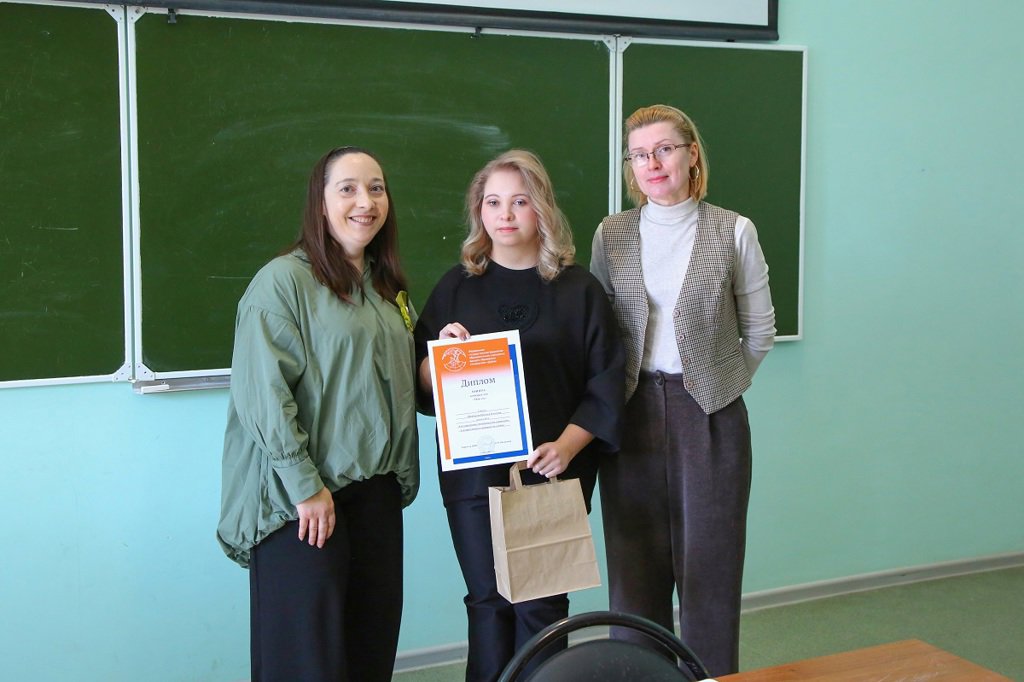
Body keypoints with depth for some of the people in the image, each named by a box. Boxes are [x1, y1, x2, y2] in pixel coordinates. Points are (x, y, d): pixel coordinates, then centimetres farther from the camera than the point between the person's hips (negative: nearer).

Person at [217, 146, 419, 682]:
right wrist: (305, 486, -18)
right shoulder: (284, 281, -9)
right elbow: (261, 394, -16)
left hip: (376, 490, 7)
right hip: (303, 498, -7)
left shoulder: (387, 287, 15)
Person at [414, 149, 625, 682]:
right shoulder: (456, 287, 9)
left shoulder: (577, 288, 4)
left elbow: (606, 383, -1)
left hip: (553, 471, -1)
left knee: (541, 604, 1)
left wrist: (567, 444, -14)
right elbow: (421, 385, 9)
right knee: (488, 601, 4)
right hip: (474, 472, 1)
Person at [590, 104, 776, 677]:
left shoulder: (734, 232, -1)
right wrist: (623, 393, 6)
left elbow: (759, 332, 6)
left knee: (709, 566, 4)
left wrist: (719, 385, 5)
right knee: (635, 569, 7)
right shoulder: (611, 234, 5)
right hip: (633, 415, 2)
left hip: (710, 415, -2)